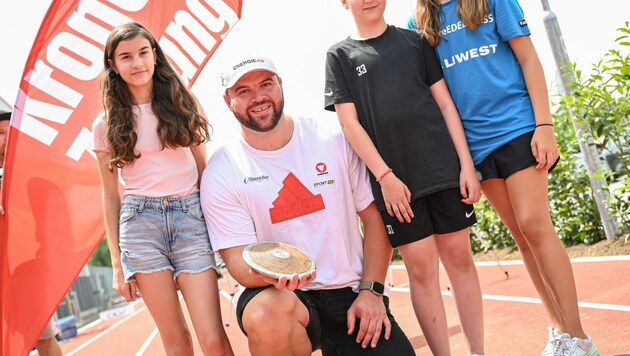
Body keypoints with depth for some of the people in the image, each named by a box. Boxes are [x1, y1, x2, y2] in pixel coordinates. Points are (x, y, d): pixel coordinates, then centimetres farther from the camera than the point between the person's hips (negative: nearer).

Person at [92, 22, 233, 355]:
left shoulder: (183, 106, 9)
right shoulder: (106, 125, 7)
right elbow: (110, 195, 10)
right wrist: (117, 263, 7)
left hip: (191, 216, 0)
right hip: (140, 221, 0)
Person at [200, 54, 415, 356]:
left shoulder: (333, 140, -1)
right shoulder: (221, 173, -5)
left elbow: (374, 216, 3)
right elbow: (237, 258, -7)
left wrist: (371, 290, -6)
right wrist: (266, 271, -31)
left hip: (351, 291, 2)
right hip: (282, 293, -2)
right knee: (266, 314, -36)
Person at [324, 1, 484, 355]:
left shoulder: (414, 40, 11)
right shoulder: (340, 55, 8)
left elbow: (445, 102, 8)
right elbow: (350, 122, 0)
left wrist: (467, 164, 0)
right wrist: (385, 175, -9)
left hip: (442, 165, 1)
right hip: (392, 179, -1)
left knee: (459, 257, 5)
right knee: (421, 267, 0)